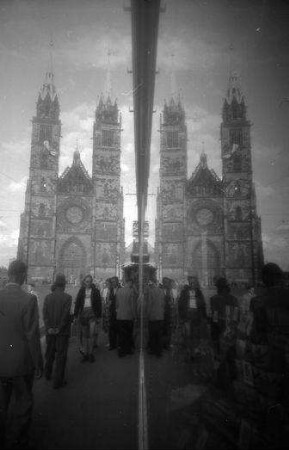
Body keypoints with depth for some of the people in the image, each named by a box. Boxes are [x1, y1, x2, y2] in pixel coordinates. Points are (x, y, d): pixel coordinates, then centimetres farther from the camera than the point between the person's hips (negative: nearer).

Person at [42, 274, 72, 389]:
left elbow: (45, 313, -6)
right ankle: (58, 381, 11)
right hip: (62, 332, -4)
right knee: (61, 355, 5)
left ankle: (47, 374, 39)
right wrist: (59, 328, -9)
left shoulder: (48, 297, 0)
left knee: (49, 353, 22)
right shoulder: (67, 297, -13)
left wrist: (48, 327, -7)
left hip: (50, 331, 5)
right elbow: (66, 314, -16)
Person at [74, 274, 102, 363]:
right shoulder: (81, 291, 9)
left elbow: (99, 304, 4)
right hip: (83, 313, 2)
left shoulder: (95, 291, 4)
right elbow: (77, 302, 9)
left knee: (91, 334, -7)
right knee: (84, 334, 6)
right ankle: (85, 353, 14)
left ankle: (90, 353, 5)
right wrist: (76, 314, 3)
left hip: (92, 313, -2)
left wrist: (99, 315, 0)